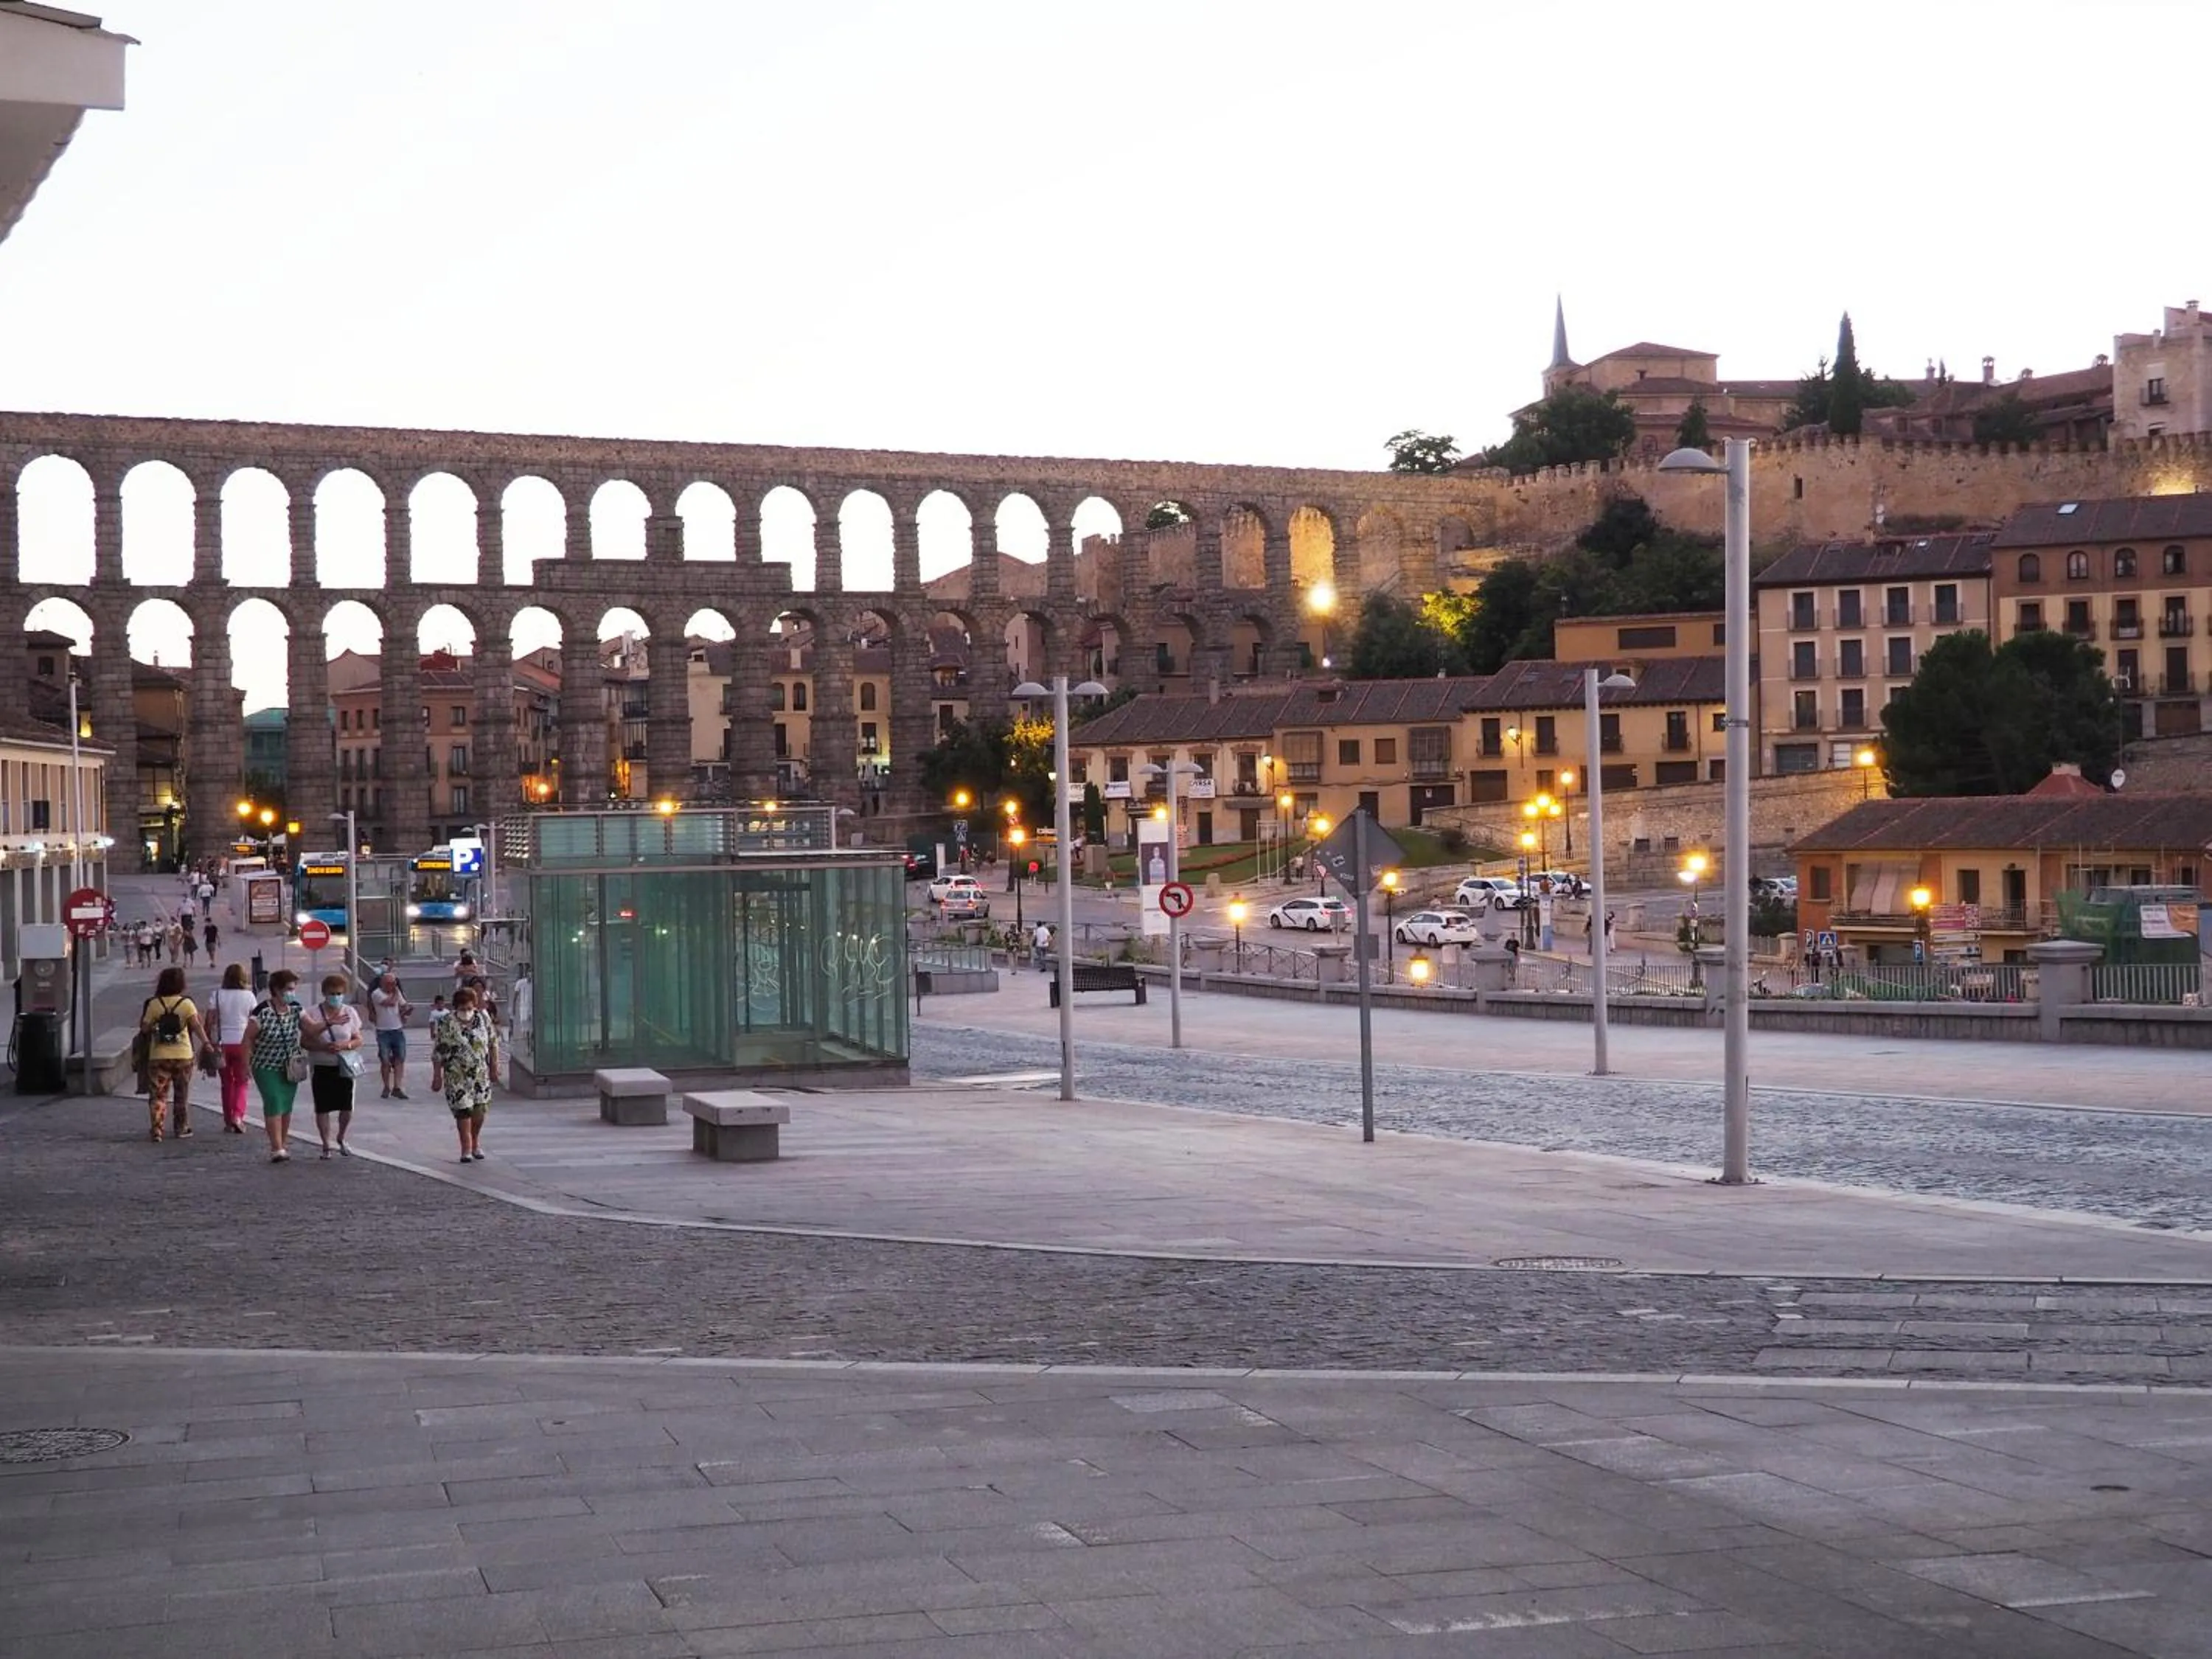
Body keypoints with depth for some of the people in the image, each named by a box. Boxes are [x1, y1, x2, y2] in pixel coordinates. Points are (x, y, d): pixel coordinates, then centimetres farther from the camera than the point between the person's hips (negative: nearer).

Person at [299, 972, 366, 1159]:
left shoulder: (350, 1012, 3)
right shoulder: (313, 1013, -5)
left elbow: (358, 1040, 5)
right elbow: (305, 1042, -6)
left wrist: (345, 1045, -16)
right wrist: (323, 1047, -22)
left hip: (343, 1067, 2)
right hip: (321, 1068, -2)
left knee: (347, 1108, 1)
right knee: (322, 1108, 0)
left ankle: (341, 1139, 26)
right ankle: (326, 1145, 13)